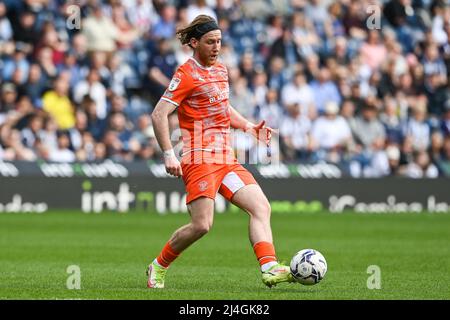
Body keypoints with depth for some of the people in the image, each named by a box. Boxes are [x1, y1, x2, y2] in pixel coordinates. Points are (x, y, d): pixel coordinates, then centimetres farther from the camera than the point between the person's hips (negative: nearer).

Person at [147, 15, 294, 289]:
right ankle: (158, 267, 7)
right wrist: (169, 155, -20)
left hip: (226, 158, 8)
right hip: (200, 158, -8)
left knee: (261, 207, -7)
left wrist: (249, 127, 18)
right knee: (202, 225, -13)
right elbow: (159, 115, -12)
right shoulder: (186, 75, -7)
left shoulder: (221, 70, 17)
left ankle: (270, 268, -16)